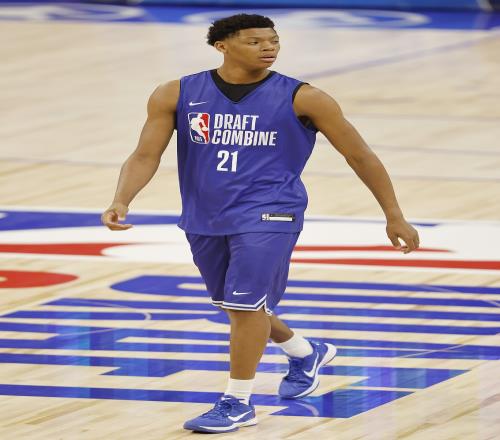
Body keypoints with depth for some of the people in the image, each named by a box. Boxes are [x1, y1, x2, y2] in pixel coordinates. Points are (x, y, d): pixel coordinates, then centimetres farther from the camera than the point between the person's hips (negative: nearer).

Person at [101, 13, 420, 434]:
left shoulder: (301, 98, -8)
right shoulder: (177, 96, -2)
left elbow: (360, 155, 0)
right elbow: (145, 156, -1)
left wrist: (395, 217, 1)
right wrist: (121, 201, -20)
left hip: (269, 215, -5)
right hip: (206, 218, 5)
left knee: (246, 302, -16)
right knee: (237, 304, 19)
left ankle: (238, 403, -2)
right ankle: (307, 354, 44)